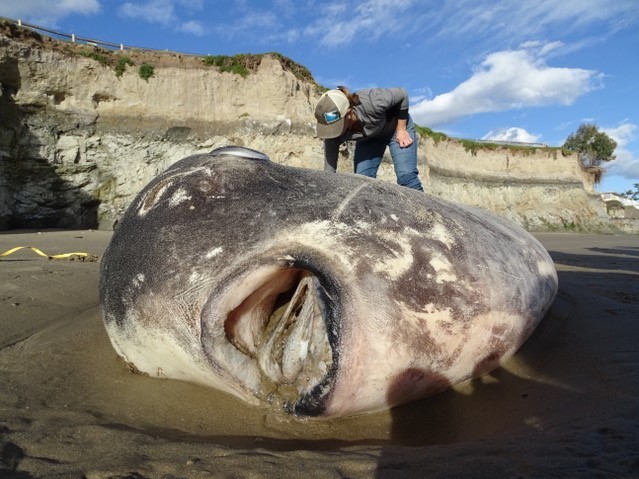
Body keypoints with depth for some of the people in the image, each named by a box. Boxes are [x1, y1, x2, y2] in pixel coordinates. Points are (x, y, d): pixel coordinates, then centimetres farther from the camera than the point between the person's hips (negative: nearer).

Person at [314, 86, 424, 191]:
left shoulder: (371, 103, -41)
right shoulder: (333, 134, -30)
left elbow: (402, 94, -22)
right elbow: (329, 171, -24)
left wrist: (401, 130, -19)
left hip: (395, 126, -3)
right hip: (368, 138, 3)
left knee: (406, 176, -18)